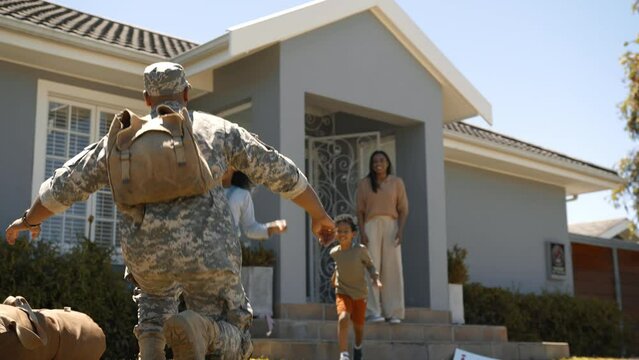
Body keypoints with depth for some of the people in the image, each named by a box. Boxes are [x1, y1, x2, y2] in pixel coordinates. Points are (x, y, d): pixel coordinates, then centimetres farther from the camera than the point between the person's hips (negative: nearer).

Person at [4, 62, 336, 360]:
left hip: (145, 250, 2)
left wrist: (29, 219, 40)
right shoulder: (218, 128, 14)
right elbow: (279, 171, 17)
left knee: (157, 293, 37)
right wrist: (319, 215, 29)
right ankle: (193, 327, -24)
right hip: (207, 249, -2)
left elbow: (68, 182, 23)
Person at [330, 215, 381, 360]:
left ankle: (358, 347, 46)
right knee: (343, 319, -27)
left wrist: (376, 278, -20)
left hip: (360, 294, 0)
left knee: (358, 326, 13)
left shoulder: (360, 250, -17)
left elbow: (370, 265, -5)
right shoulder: (334, 252, -7)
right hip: (343, 293, 0)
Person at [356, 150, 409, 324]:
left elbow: (403, 208, 4)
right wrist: (362, 232, -8)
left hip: (391, 226, 1)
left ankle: (394, 312, -1)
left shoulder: (397, 182, 7)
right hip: (371, 226, -1)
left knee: (393, 268, -4)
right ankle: (374, 311, -8)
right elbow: (360, 210, 5)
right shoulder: (364, 183, 7)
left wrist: (401, 230, -10)